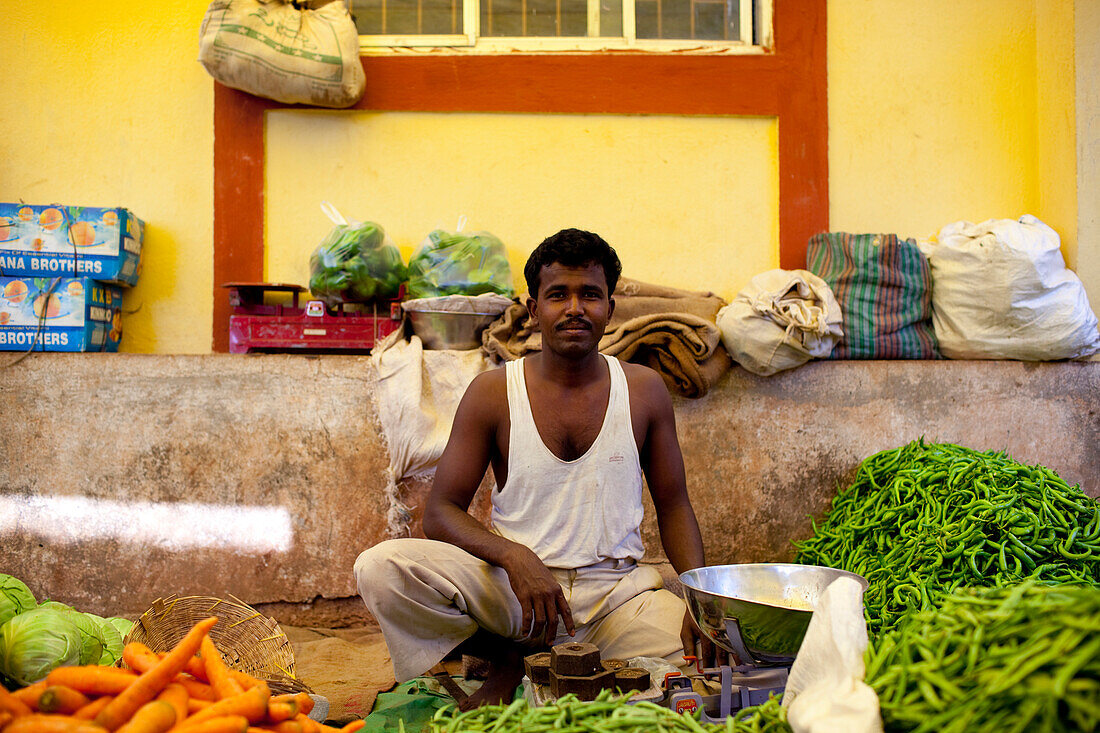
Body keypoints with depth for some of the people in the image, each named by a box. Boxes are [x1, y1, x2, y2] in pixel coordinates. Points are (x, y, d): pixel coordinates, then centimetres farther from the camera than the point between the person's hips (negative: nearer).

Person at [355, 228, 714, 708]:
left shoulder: (644, 390, 4)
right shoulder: (492, 393, -1)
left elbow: (673, 506, 10)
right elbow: (439, 512, -2)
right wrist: (514, 556, -22)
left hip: (618, 587, 2)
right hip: (511, 586, -2)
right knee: (381, 568, -25)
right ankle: (510, 658, -1)